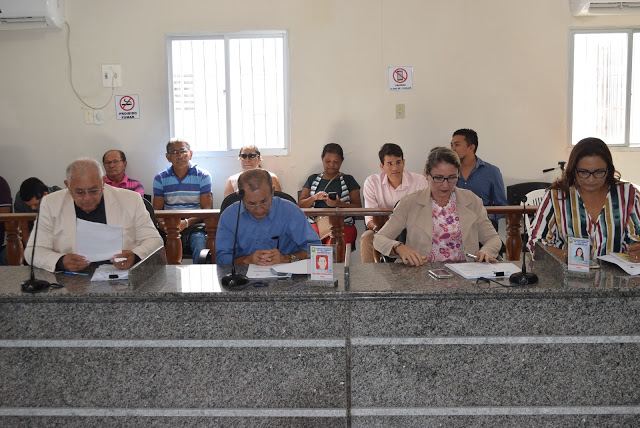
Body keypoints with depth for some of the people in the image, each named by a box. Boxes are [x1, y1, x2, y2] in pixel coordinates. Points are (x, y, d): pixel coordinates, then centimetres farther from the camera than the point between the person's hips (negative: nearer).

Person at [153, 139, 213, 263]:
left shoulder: (203, 176, 4)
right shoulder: (160, 178, 11)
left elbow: (206, 210, -2)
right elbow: (157, 210, 9)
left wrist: (187, 222, -20)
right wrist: (161, 224, -15)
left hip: (195, 224, -2)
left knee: (199, 239, -35)